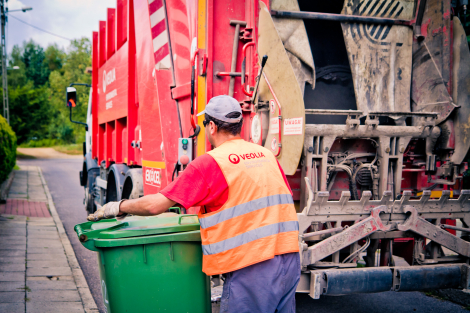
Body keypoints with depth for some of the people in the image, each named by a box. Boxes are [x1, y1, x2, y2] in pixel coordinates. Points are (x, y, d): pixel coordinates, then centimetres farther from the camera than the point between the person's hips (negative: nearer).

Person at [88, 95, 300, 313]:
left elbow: (155, 205, -8)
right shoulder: (267, 156, 12)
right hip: (290, 259, 7)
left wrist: (118, 207, 10)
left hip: (252, 267, -7)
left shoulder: (209, 163, -7)